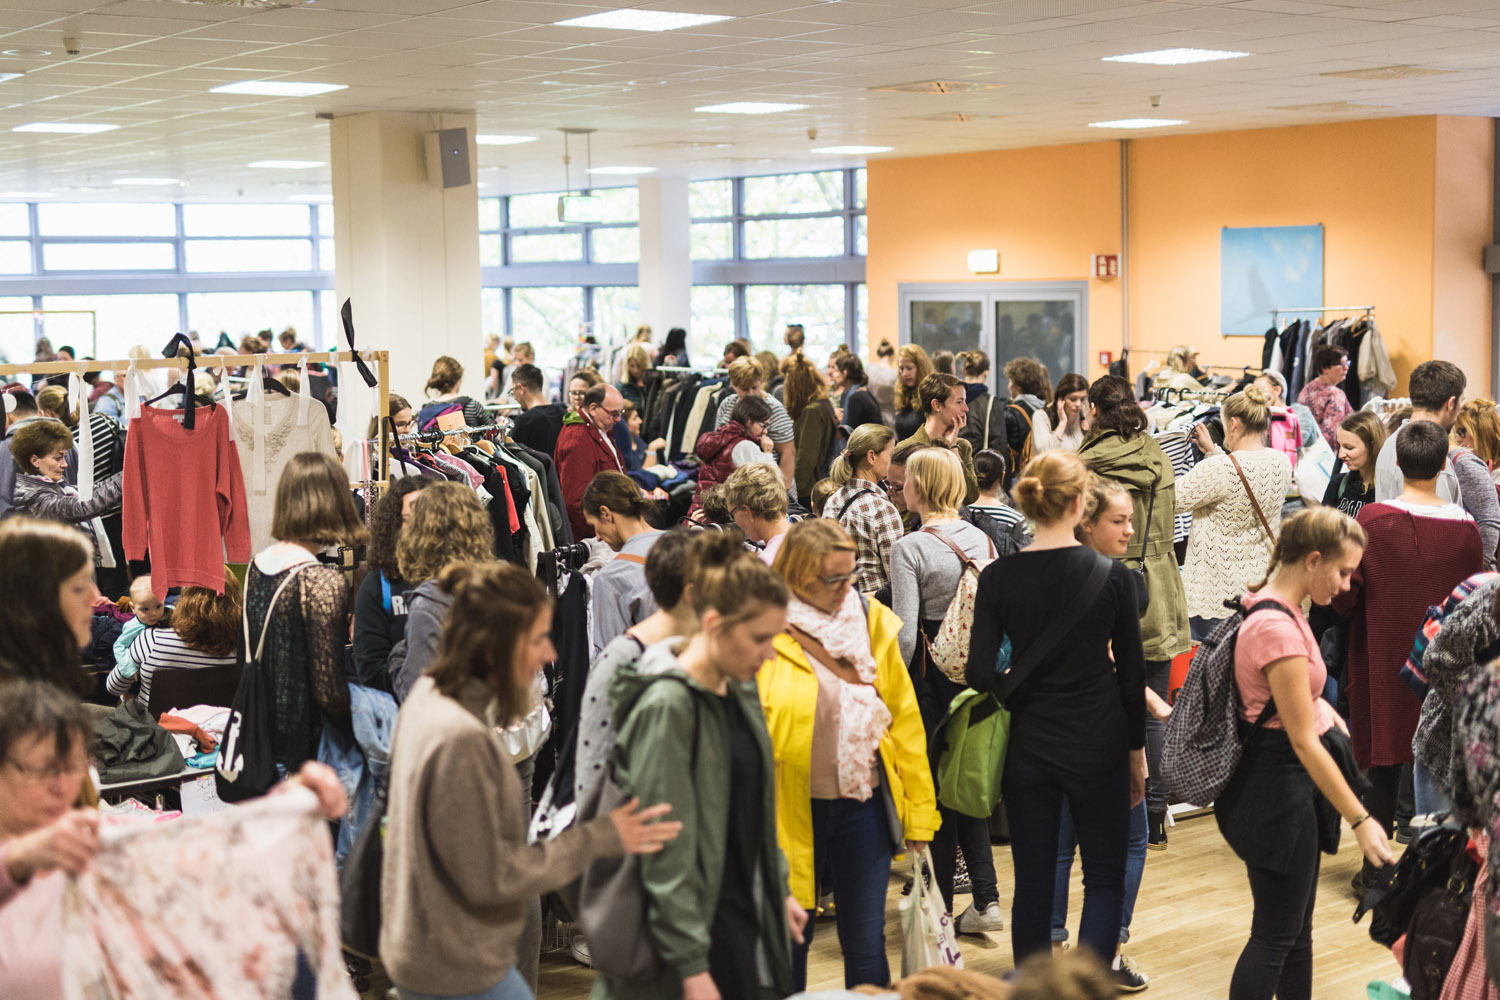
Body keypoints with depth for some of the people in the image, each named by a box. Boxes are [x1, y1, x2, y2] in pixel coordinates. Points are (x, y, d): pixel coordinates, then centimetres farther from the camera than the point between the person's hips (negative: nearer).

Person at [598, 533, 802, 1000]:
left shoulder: (739, 689, 6)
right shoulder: (667, 706, -20)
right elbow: (666, 850, -20)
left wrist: (779, 889, 20)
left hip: (744, 908, 8)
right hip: (699, 920, -8)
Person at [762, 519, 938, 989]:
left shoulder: (873, 621, 2)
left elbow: (903, 717, 5)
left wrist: (919, 807, 5)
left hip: (864, 804, 3)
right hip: (795, 810, -2)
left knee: (866, 939, 9)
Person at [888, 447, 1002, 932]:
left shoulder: (909, 548, -14)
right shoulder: (981, 539, 3)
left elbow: (905, 633, -17)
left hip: (929, 674, -6)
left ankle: (940, 906, 12)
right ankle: (985, 897, 12)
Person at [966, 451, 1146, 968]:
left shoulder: (998, 577, -6)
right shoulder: (1112, 575, -9)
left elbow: (979, 674, -10)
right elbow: (1132, 674, -3)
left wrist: (1021, 693, 10)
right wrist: (1136, 750, 8)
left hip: (1027, 745, 1)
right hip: (1098, 746, -1)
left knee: (1032, 882, 12)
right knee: (1105, 879, 11)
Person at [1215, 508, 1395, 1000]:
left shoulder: (1278, 609, 5)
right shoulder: (1278, 629, -25)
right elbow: (1304, 742, -24)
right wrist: (1360, 820, -22)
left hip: (1291, 780, 10)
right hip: (1276, 786, -10)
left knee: (1296, 929, 17)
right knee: (1275, 934, -2)